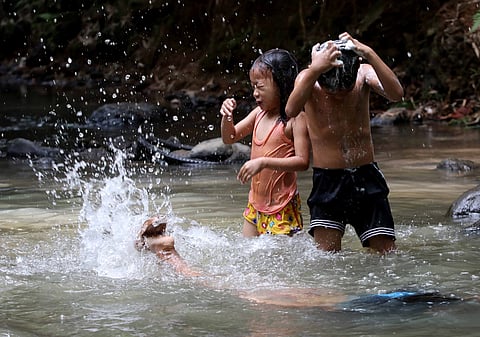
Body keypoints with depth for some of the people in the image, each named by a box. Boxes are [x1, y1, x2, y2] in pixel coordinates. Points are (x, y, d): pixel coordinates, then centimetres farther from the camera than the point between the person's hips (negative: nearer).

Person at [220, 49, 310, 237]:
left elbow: (302, 161, -21)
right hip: (255, 204, 8)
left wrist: (264, 162, -28)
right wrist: (227, 117, -3)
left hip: (281, 208, -8)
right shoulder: (259, 113, 8)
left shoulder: (295, 118, -14)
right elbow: (229, 138, 17)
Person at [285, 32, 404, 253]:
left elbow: (396, 94, -25)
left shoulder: (364, 74, -6)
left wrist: (370, 56, -35)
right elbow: (291, 110, -30)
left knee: (387, 253, 1)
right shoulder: (309, 79, -9)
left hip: (366, 179, 1)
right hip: (327, 182, -1)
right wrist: (315, 70, -43)